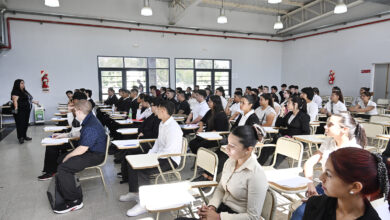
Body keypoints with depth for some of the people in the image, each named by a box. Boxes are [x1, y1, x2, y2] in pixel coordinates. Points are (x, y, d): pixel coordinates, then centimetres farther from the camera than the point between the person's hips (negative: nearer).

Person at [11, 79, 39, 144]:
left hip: (26, 111, 9)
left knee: (26, 124, 12)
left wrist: (34, 102, 35)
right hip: (20, 111, -9)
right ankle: (20, 138, 2)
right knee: (20, 124, -5)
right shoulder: (15, 92, -10)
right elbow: (15, 100, -23)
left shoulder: (24, 91, 17)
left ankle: (24, 136, 22)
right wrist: (16, 108, -36)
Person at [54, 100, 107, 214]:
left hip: (94, 155, -11)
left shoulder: (91, 127, -27)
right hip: (88, 151, 11)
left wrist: (67, 157, -10)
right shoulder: (88, 120, 8)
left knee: (63, 168, -20)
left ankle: (75, 201, -8)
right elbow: (79, 134, 29)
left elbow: (82, 149, -26)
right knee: (61, 159, 16)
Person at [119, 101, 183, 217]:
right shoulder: (162, 124, 9)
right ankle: (133, 193, 21)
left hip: (171, 159, -10)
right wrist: (149, 155, 5)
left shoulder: (173, 128, -24)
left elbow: (169, 151, -27)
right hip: (161, 155, 11)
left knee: (142, 170, -27)